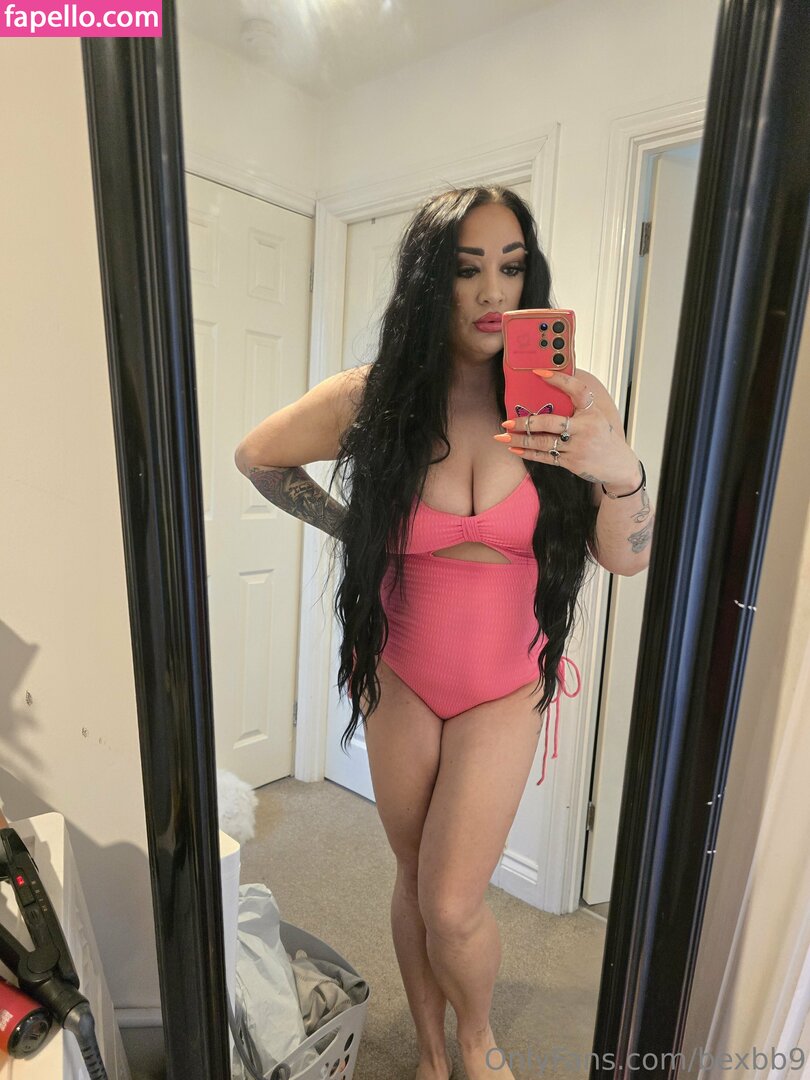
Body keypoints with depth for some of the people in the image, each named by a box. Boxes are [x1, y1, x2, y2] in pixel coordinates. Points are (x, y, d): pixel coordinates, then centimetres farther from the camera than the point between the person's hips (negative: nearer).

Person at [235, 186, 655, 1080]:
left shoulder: (565, 399, -10)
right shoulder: (375, 399, -10)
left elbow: (626, 559, -10)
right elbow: (257, 455, 6)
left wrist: (620, 470, -30)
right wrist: (352, 530, 0)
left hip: (505, 687, -1)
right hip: (401, 678, 1)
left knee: (453, 906, 0)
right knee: (414, 882, 16)